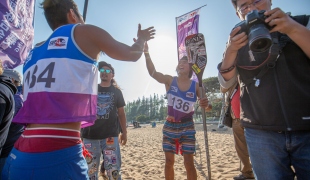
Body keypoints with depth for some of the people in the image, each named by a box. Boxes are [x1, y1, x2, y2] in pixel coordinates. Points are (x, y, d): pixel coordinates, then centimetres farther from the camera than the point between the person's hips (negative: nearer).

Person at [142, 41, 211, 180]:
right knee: (169, 161, 11)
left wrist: (206, 104, -31)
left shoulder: (196, 86, -5)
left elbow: (207, 106, -6)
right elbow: (152, 72, -16)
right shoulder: (169, 80, -4)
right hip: (169, 126, 1)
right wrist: (146, 52, -28)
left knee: (189, 163, 4)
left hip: (187, 127, -1)